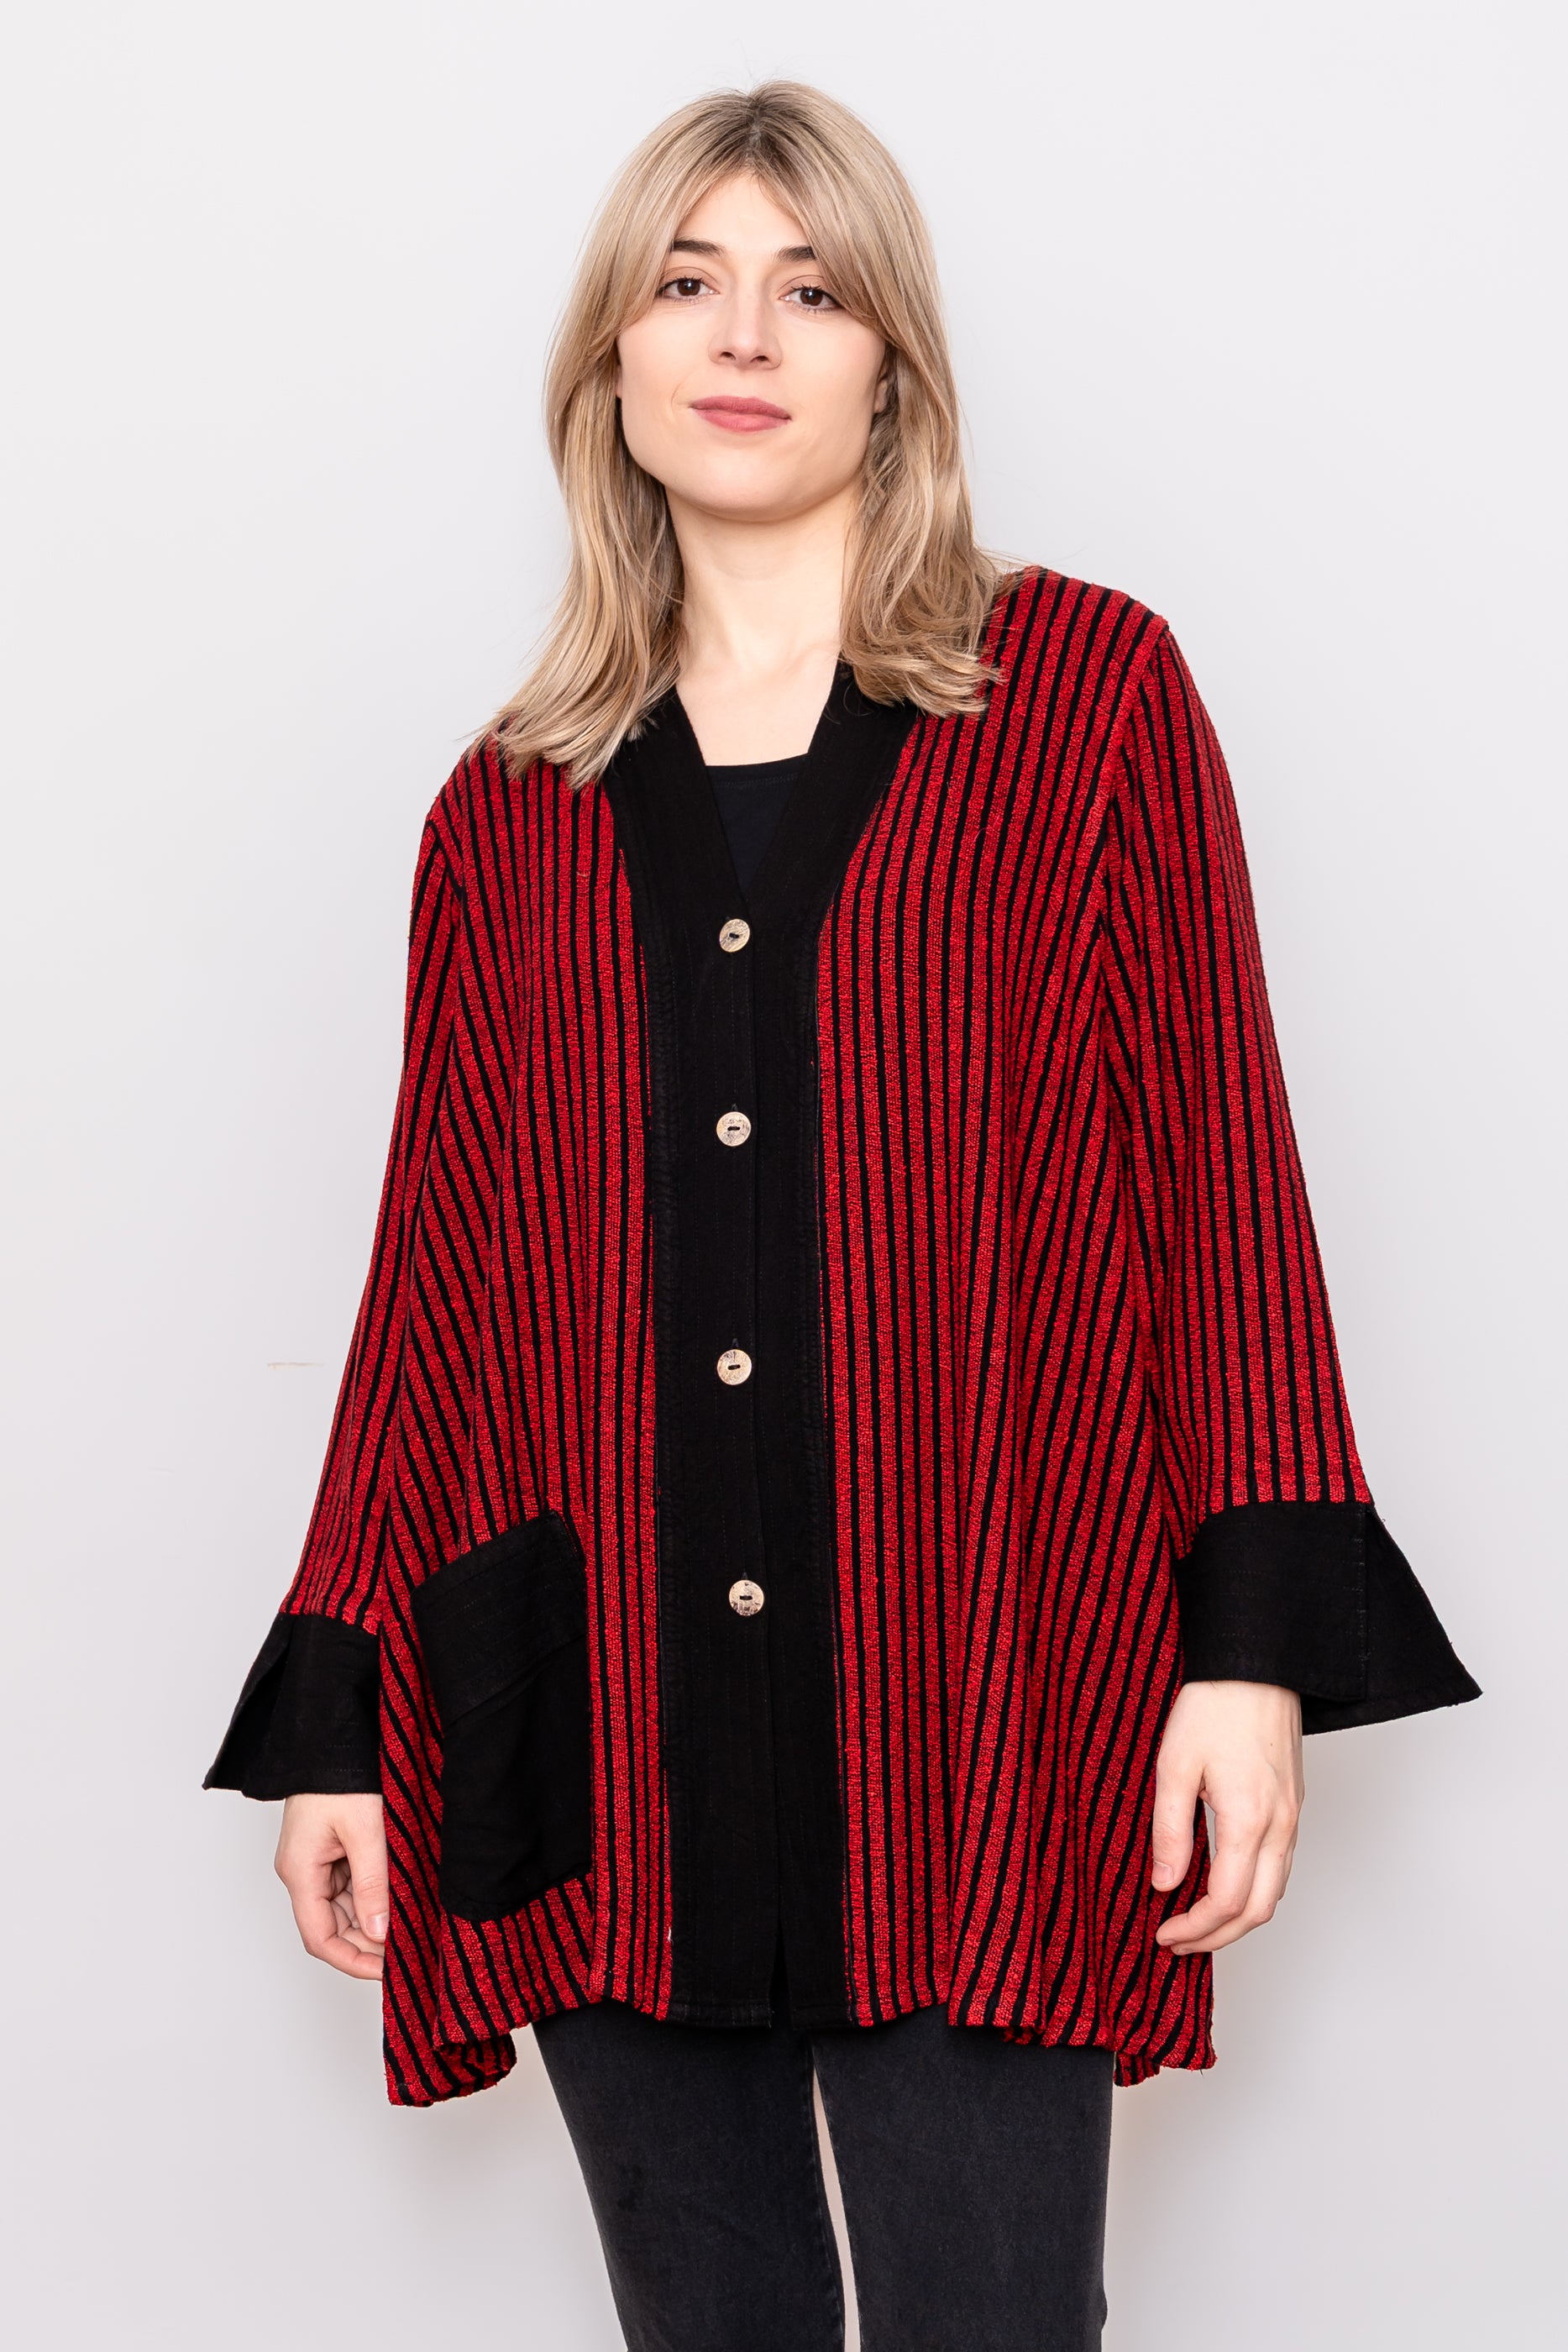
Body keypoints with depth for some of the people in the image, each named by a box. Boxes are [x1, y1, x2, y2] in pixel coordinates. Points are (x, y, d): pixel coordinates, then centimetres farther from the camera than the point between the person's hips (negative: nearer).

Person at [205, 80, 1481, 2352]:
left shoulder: (1090, 691, 6)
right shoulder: (508, 807, 13)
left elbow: (1219, 1172, 1)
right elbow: (434, 1278, 13)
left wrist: (1255, 1639, -8)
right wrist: (335, 1714, 9)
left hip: (979, 1734, -2)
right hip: (602, 1745, 3)